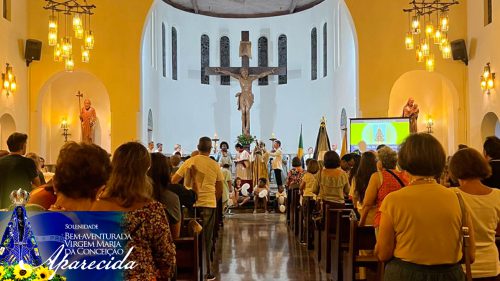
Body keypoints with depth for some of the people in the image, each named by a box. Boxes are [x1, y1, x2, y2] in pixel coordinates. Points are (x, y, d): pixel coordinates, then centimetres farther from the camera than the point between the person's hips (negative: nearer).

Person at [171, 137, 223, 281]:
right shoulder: (215, 165, 0)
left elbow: (173, 181, 0)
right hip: (209, 204, 0)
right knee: (206, 238, 9)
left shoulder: (189, 162, 0)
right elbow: (220, 189, 6)